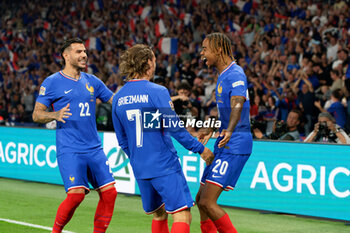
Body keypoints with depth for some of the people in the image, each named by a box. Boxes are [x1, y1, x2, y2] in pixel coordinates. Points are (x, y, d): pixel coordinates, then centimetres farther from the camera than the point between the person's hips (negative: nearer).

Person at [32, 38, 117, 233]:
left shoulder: (92, 81, 13)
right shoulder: (52, 82, -1)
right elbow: (37, 114, -1)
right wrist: (55, 115, -20)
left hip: (94, 149, 5)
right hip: (69, 150, -5)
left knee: (109, 192, -2)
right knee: (76, 194, -17)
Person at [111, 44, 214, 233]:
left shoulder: (118, 98, 7)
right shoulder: (157, 92, -12)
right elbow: (174, 128, -16)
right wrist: (200, 149, -5)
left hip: (139, 170, 7)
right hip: (165, 167, -7)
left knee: (159, 215, 21)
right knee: (182, 215, -9)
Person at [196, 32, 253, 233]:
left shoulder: (235, 74, -15)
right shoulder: (223, 75, 17)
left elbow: (237, 104, -33)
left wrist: (229, 130, -50)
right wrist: (211, 130, 45)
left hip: (235, 146, -10)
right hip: (224, 145, 10)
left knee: (207, 202, -17)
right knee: (201, 200, 13)